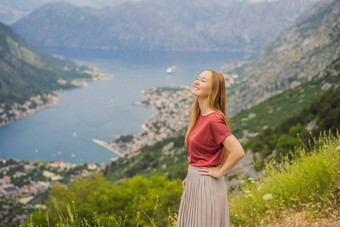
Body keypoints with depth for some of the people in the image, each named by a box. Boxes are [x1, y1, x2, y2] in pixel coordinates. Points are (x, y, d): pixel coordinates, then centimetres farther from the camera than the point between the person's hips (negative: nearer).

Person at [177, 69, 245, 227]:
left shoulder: (214, 119, -21)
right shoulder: (199, 116, 7)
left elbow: (238, 152, -28)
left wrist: (219, 172, -17)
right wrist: (191, 175, 12)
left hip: (206, 185, -9)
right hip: (194, 182, 9)